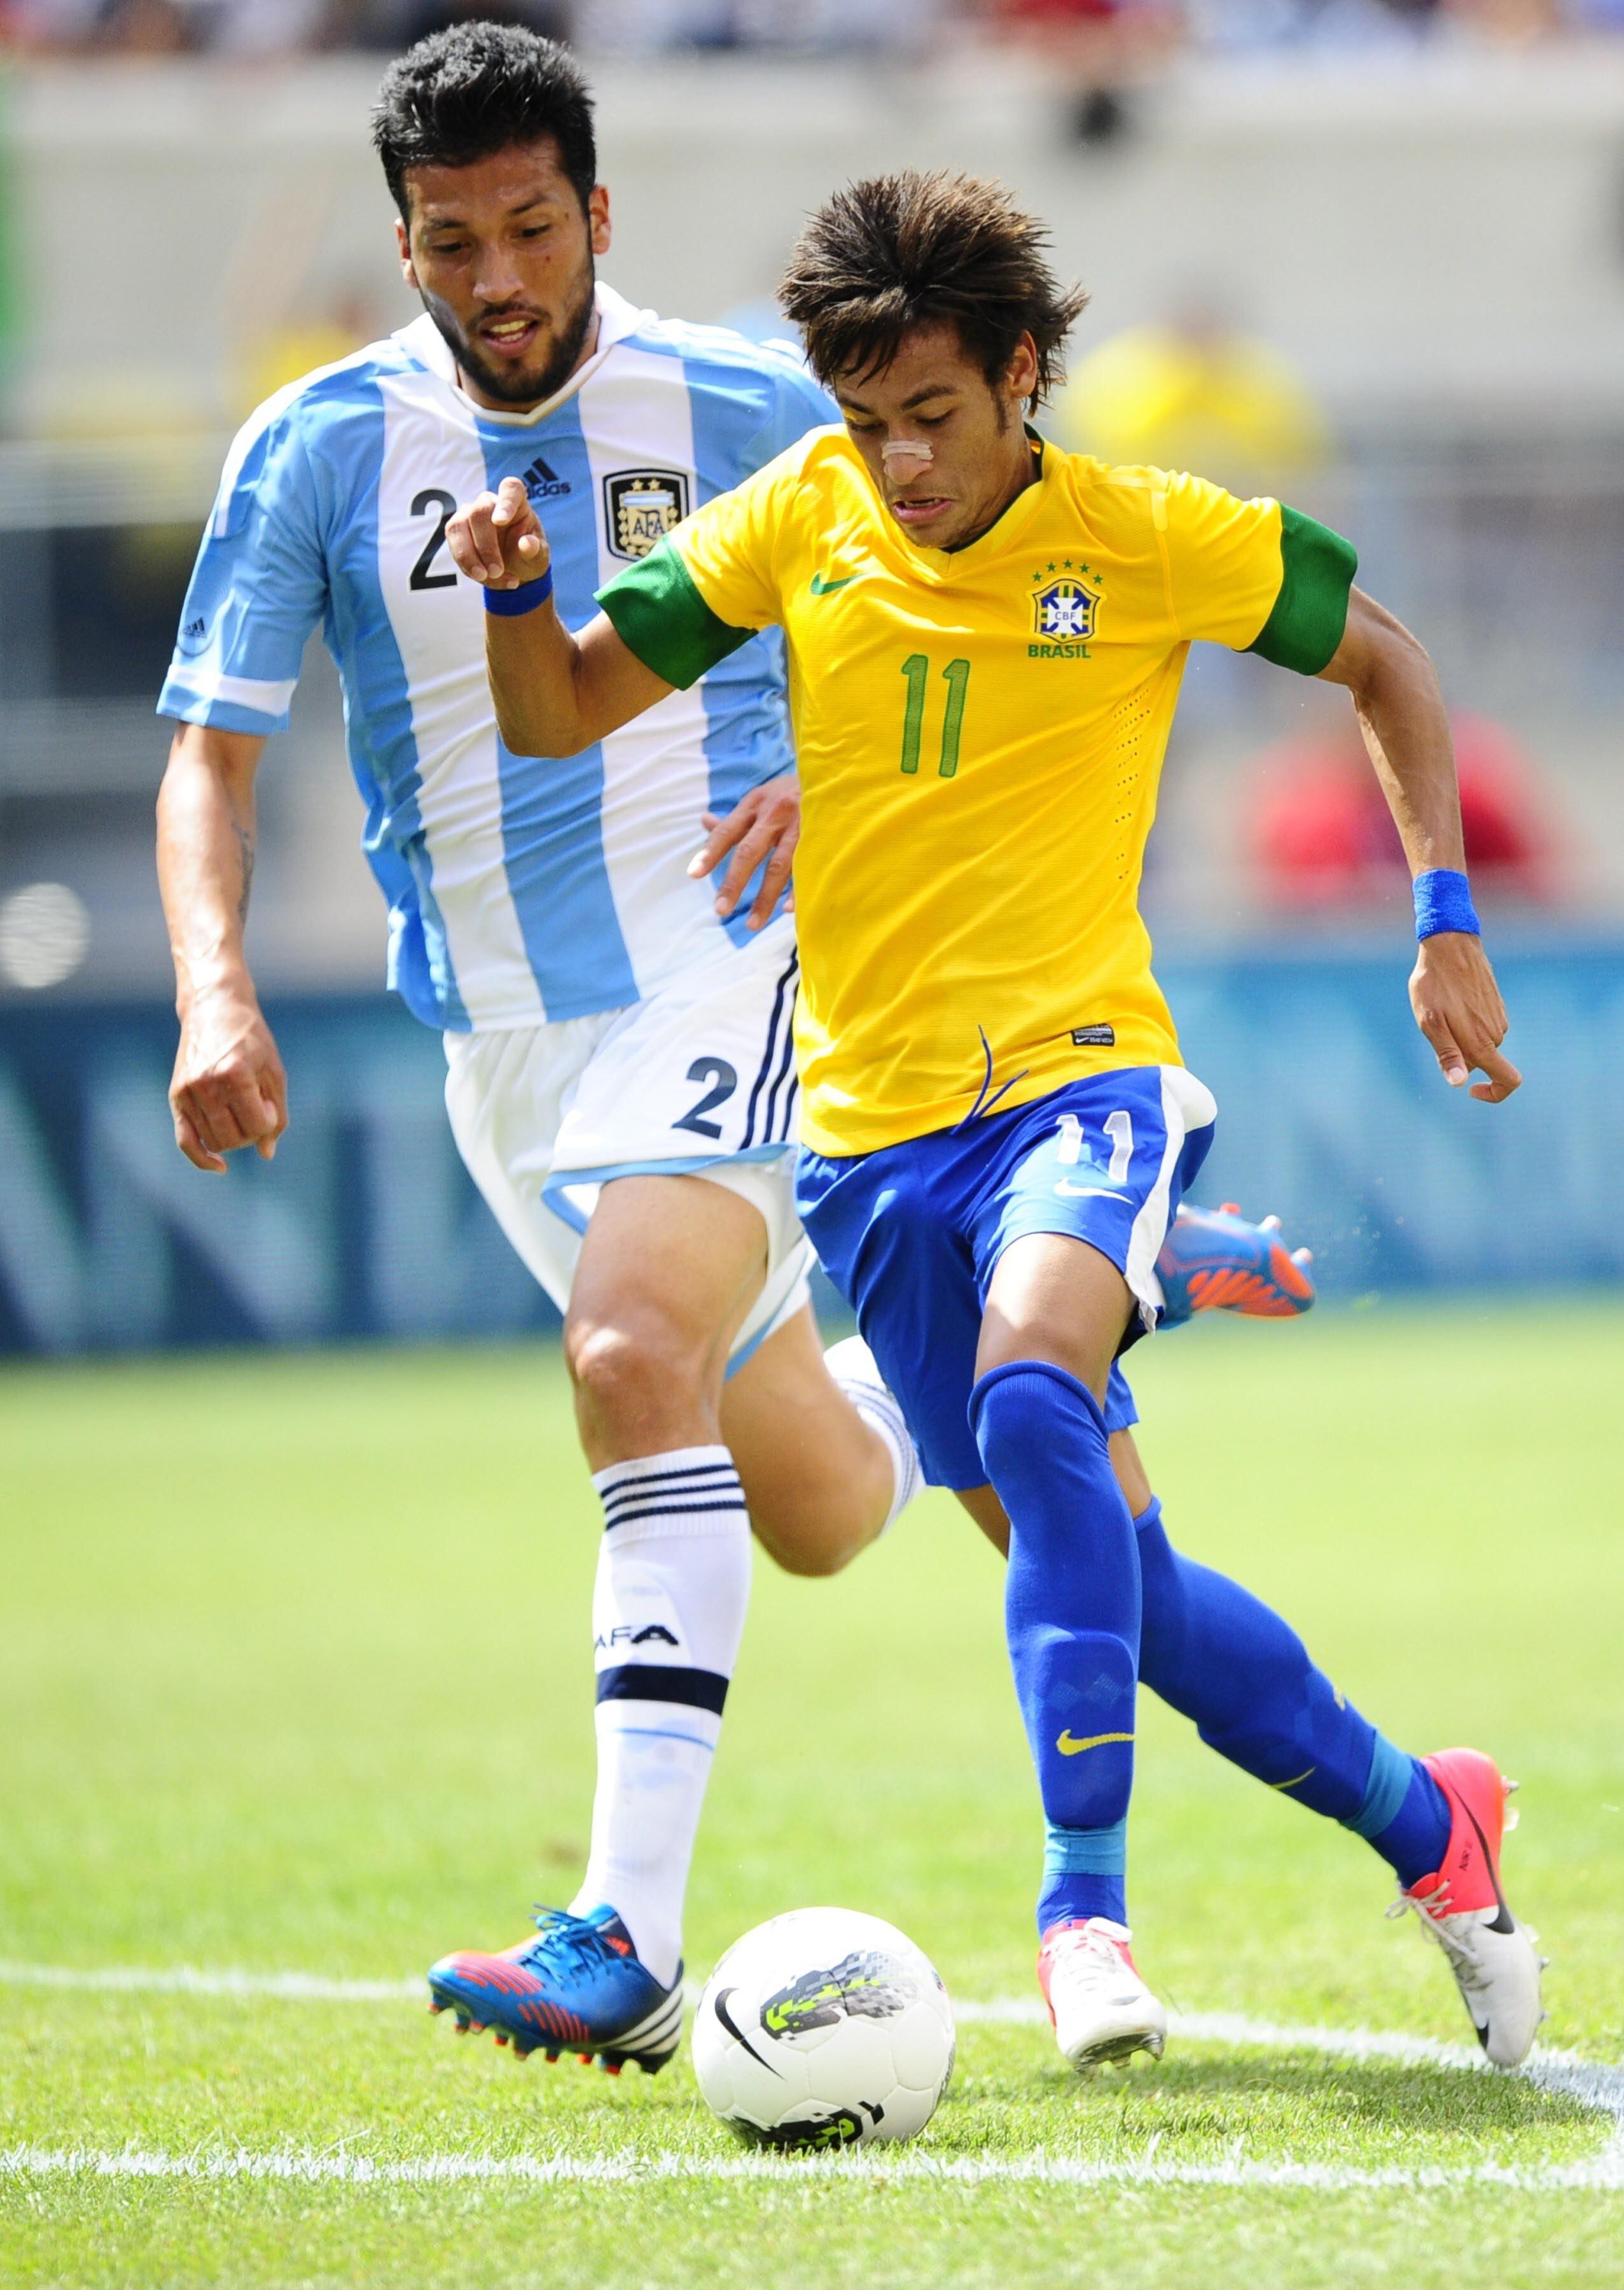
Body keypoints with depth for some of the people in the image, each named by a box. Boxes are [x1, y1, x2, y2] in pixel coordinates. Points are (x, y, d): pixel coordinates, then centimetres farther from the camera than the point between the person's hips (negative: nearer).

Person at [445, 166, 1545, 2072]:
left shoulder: (1151, 542, -5)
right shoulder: (800, 519, 2)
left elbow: (1380, 661, 11)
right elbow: (557, 716, 7)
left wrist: (1444, 920, 3)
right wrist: (515, 590, -14)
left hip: (1079, 1074, -4)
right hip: (873, 1126, 4)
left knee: (1032, 1395, -34)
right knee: (1104, 1577, 8)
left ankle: (1085, 1898, -35)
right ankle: (1421, 1820, 29)